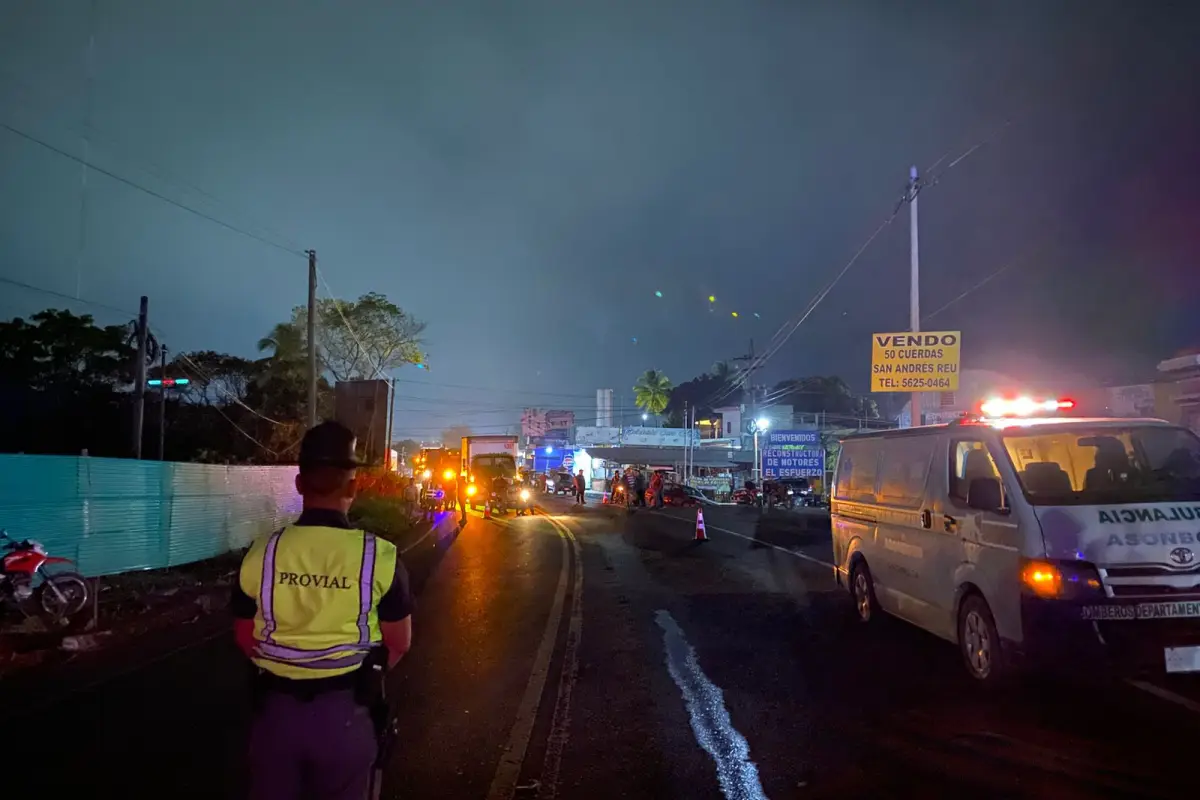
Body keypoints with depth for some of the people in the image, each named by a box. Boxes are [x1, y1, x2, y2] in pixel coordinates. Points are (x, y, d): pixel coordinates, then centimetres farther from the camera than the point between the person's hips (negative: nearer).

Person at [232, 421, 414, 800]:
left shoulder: (261, 553, -9)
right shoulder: (380, 556, -15)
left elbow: (245, 639, 4)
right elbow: (399, 643, -5)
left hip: (276, 706, 2)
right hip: (347, 710, -1)